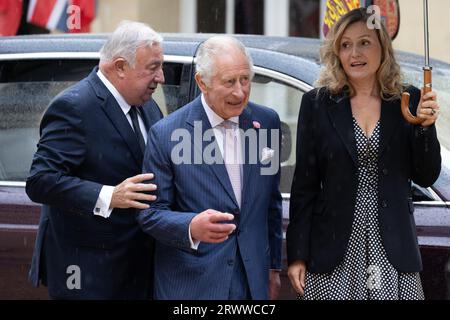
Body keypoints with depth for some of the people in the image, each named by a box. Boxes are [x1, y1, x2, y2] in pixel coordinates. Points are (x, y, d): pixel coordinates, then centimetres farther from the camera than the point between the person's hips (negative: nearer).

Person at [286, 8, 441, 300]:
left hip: (393, 252, 1)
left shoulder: (409, 101, 5)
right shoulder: (318, 104, 1)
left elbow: (426, 177, 6)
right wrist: (297, 255, -1)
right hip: (334, 253, -1)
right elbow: (304, 184, 2)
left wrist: (425, 127, -10)